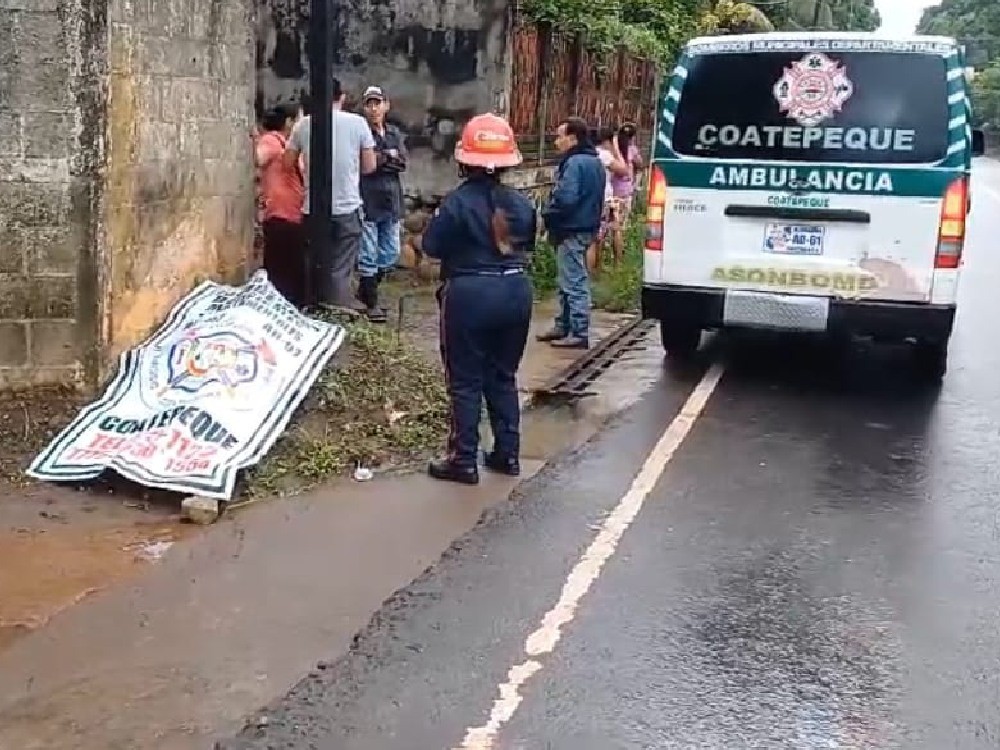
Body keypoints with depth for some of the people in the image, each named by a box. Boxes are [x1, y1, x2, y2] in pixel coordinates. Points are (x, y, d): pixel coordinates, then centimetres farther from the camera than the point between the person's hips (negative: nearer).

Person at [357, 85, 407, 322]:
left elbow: (402, 162, 0)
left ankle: (364, 291, 31)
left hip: (391, 202, 7)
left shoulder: (394, 132, 12)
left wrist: (380, 158, -10)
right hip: (366, 202, -7)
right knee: (368, 256, -1)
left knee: (390, 254, 14)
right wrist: (389, 157, -10)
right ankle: (371, 303, 9)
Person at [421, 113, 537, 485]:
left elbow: (431, 245, -7)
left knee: (466, 382, 3)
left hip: (470, 294, -5)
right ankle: (508, 454, 21)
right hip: (515, 291, 6)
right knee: (503, 376, 17)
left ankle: (464, 461, 7)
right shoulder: (521, 203, 4)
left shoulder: (457, 201, -14)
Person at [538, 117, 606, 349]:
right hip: (586, 225, 11)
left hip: (571, 231, -11)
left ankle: (579, 334, -4)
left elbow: (565, 198, -27)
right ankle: (564, 326, 28)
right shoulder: (594, 162, 15)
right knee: (569, 281, 18)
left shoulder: (575, 163, -18)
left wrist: (548, 213, -9)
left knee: (574, 283, -7)